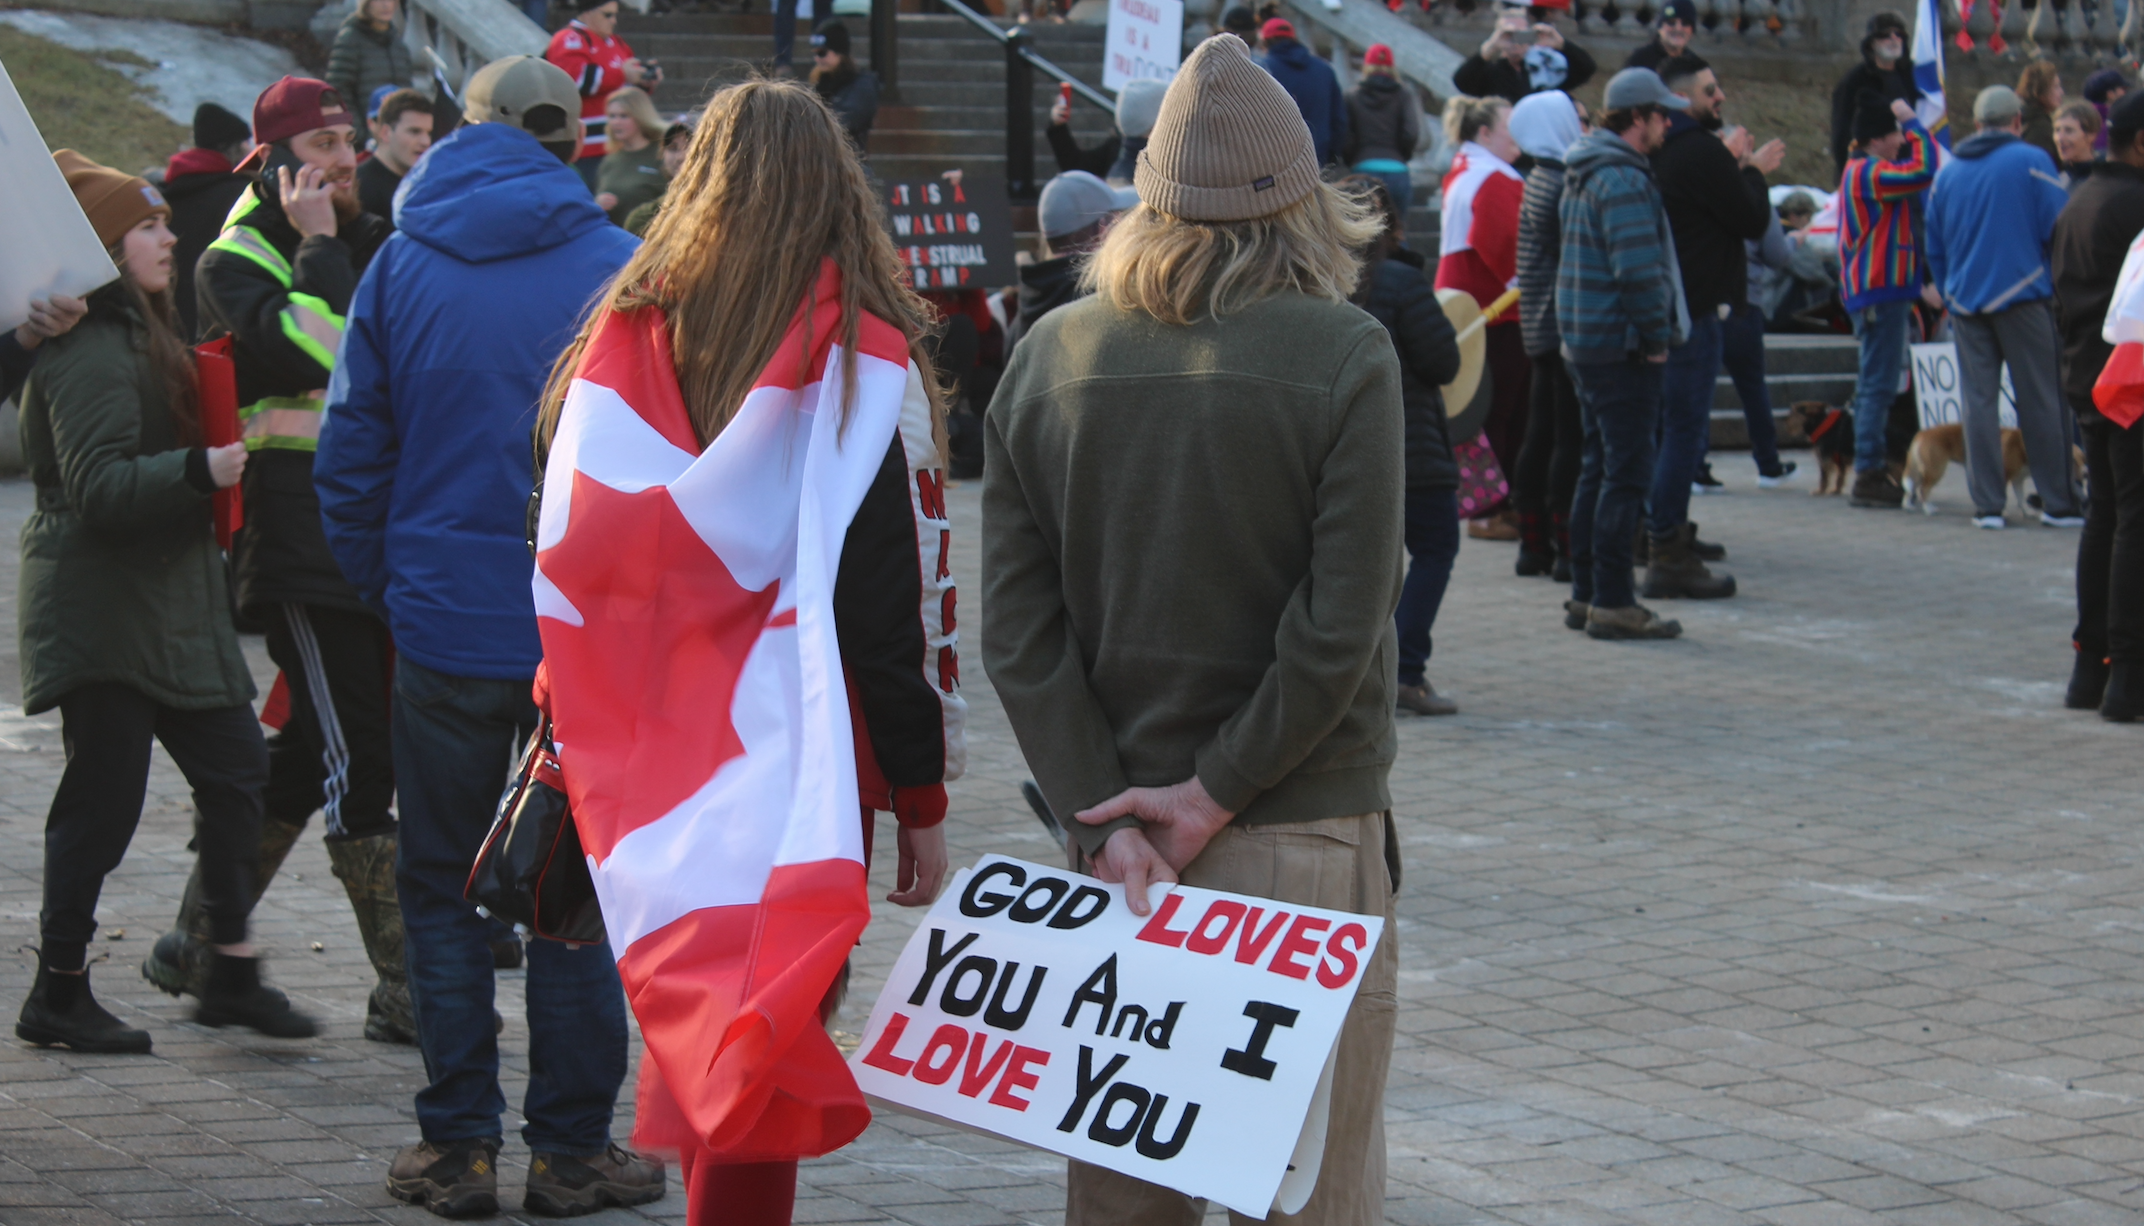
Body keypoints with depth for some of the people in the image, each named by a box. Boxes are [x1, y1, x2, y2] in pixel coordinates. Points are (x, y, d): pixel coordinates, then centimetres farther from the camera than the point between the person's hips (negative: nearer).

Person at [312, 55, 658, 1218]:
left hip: (446, 631, 1)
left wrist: (386, 591, 12)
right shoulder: (621, 269, -4)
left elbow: (351, 457, 2)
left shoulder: (401, 265, 1)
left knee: (441, 887, 12)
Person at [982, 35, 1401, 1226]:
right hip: (1306, 833, -4)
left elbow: (1018, 625, -2)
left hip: (1116, 832, 4)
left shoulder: (1052, 356, 3)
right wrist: (1218, 793, -8)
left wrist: (1107, 818, -5)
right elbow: (1342, 623, -15)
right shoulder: (1344, 356, -8)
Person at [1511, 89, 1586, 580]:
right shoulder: (1565, 186, -16)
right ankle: (1568, 548, -7)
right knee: (1571, 436, -7)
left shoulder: (1539, 182, 14)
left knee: (1540, 434, 12)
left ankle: (1534, 544, 17)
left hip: (1541, 328, 10)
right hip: (1568, 327, -10)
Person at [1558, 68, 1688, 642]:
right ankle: (1611, 603, -7)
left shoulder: (1583, 175, 16)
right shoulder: (1623, 180, -16)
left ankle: (1586, 595, 20)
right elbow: (1639, 271, -23)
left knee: (1599, 467, 16)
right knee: (1627, 472, -7)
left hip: (1583, 341, 10)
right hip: (1621, 347, -10)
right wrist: (1657, 338, -13)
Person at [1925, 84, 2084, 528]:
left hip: (1966, 303, 4)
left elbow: (1934, 249, 16)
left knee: (1977, 403, 4)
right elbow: (2059, 230, -8)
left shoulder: (1947, 173, 11)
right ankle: (2058, 502, 3)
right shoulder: (2031, 161, -4)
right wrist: (2061, 286, 6)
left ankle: (1987, 504, 1)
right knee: (2042, 400, 1)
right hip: (2023, 297, -4)